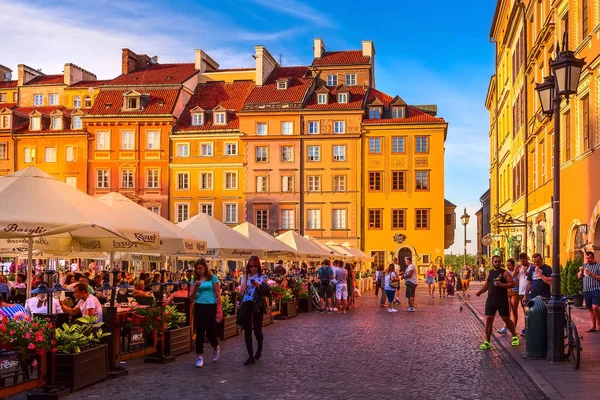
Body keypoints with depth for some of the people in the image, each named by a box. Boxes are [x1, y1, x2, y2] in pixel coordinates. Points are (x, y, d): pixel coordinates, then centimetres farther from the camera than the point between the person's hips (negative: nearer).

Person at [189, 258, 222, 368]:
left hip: (211, 307, -3)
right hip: (199, 307, 3)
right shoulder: (195, 280, 7)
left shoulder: (213, 278, -2)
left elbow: (218, 295, -3)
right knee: (199, 332, -1)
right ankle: (200, 357, 5)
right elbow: (191, 298, 8)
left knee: (210, 332, 1)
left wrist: (219, 311, -8)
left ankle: (216, 348, 32)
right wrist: (195, 288, -11)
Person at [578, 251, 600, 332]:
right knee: (590, 309, 7)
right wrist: (581, 271, -5)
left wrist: (591, 274, -18)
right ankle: (593, 326, 14)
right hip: (586, 290, 5)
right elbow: (579, 277, 15)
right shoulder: (584, 265, 15)